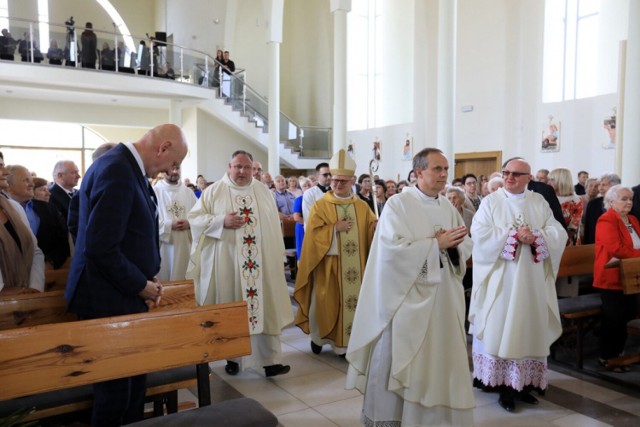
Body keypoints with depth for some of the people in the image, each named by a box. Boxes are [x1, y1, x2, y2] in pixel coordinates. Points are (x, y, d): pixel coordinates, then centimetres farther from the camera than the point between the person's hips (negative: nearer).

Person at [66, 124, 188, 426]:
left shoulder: (127, 166, 8)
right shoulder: (117, 171, -23)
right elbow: (100, 248, -27)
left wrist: (147, 278, 6)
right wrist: (141, 284, -15)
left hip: (121, 294, 10)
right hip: (109, 300, -10)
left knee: (134, 381, 19)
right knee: (116, 388, 6)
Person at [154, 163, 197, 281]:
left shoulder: (188, 192, 9)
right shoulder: (155, 191, -4)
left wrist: (190, 223, -12)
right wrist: (169, 225, -16)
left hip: (185, 246, 4)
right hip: (163, 247, -3)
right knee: (163, 282, 4)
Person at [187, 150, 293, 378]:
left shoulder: (264, 192, 8)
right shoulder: (213, 191, 1)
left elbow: (274, 227, 11)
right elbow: (194, 218, -2)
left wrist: (278, 257, 8)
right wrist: (222, 221, -17)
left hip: (261, 263, 2)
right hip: (226, 263, -2)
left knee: (265, 308, 3)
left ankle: (270, 360, 9)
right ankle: (232, 358, 24)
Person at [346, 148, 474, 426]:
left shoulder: (448, 207, 10)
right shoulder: (398, 203, -10)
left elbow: (466, 245, 11)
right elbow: (392, 248, -21)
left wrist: (453, 245, -11)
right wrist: (436, 243, -18)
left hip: (443, 296, 6)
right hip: (407, 296, -6)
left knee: (441, 358, 12)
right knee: (395, 361, 3)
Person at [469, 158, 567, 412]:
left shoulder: (539, 203, 8)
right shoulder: (491, 202, -1)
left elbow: (558, 234, 0)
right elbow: (480, 235, -13)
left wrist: (535, 237, -18)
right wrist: (514, 234, -18)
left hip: (532, 281, 3)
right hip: (501, 279, -3)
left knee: (529, 329, 8)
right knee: (500, 328, 0)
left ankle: (524, 383, 19)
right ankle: (504, 384, 9)